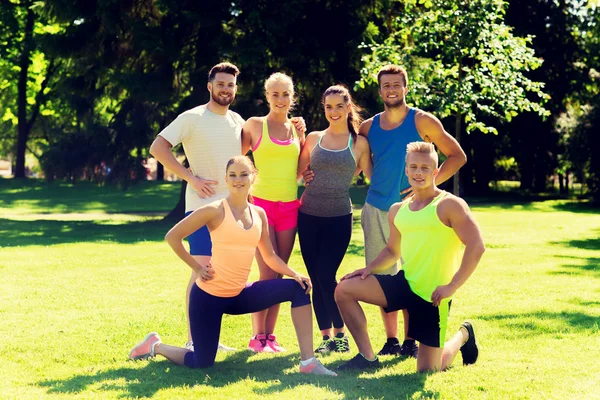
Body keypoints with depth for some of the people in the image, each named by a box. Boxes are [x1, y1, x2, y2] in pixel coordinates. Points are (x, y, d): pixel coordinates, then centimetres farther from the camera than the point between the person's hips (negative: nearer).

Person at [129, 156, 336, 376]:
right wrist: (197, 268, -9)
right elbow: (172, 236, -10)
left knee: (298, 287, -6)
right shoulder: (215, 211, -13)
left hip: (239, 295, 6)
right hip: (209, 294, -6)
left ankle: (308, 361, -6)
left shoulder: (259, 214, 6)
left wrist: (295, 274, -4)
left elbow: (269, 256, 12)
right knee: (201, 363, -5)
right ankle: (155, 345, 26)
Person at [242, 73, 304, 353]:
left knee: (279, 275, 6)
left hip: (290, 206, 4)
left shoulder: (297, 128, 12)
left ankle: (270, 335, 12)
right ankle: (257, 337, 2)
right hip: (262, 203, -4)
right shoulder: (255, 125, 0)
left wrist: (302, 135, 5)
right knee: (268, 275, -7)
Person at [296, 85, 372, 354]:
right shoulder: (313, 138, 7)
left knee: (325, 276, -10)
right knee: (316, 279, 5)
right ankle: (325, 337, 17)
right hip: (308, 216, 3)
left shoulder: (359, 143, 2)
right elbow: (296, 172, 6)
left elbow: (372, 177, 7)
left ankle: (340, 334, 8)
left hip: (339, 218, -3)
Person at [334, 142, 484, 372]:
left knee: (428, 369, -2)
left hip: (432, 295, -6)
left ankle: (462, 336, 31)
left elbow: (476, 246, -16)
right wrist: (370, 268, 5)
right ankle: (367, 357, 3)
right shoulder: (398, 211, 10)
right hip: (404, 283, 6)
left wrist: (452, 286, -21)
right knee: (344, 289, -9)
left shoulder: (449, 205, -10)